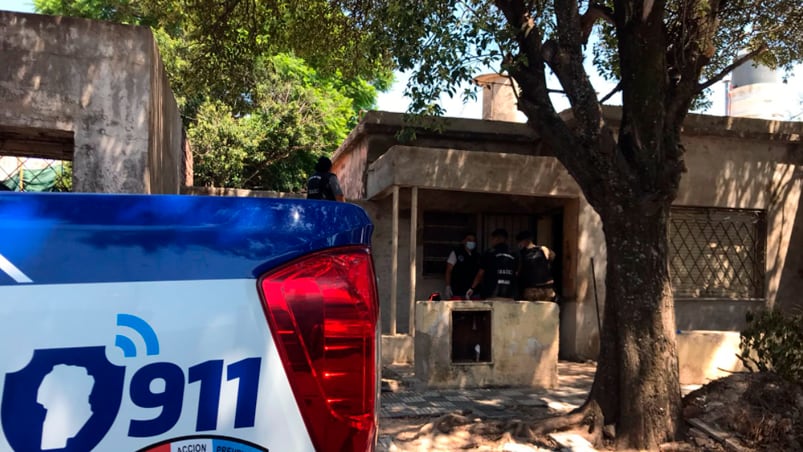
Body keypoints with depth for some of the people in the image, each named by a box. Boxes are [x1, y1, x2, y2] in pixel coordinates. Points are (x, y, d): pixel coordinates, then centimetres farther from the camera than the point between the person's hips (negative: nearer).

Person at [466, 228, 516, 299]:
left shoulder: (490, 253, -2)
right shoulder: (512, 256, 8)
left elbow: (481, 273, 0)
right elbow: (516, 274, 12)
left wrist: (472, 288, 9)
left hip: (491, 294, -3)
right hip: (509, 294, 4)